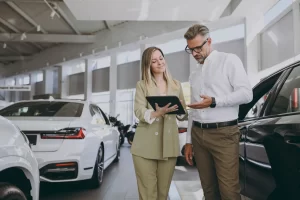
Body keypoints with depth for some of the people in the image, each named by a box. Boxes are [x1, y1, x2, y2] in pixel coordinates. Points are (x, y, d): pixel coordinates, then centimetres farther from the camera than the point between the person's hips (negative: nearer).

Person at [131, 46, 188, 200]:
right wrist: (158, 113, -27)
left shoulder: (176, 85, 12)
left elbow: (183, 114, 12)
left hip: (169, 144, 3)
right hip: (145, 146, -2)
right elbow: (139, 112, -9)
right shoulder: (142, 85, 4)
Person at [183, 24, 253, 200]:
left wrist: (214, 102, -19)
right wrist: (189, 141, 14)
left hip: (224, 133, -5)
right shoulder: (194, 75, 19)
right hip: (198, 134, 6)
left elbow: (247, 94, -9)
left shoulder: (229, 60, 1)